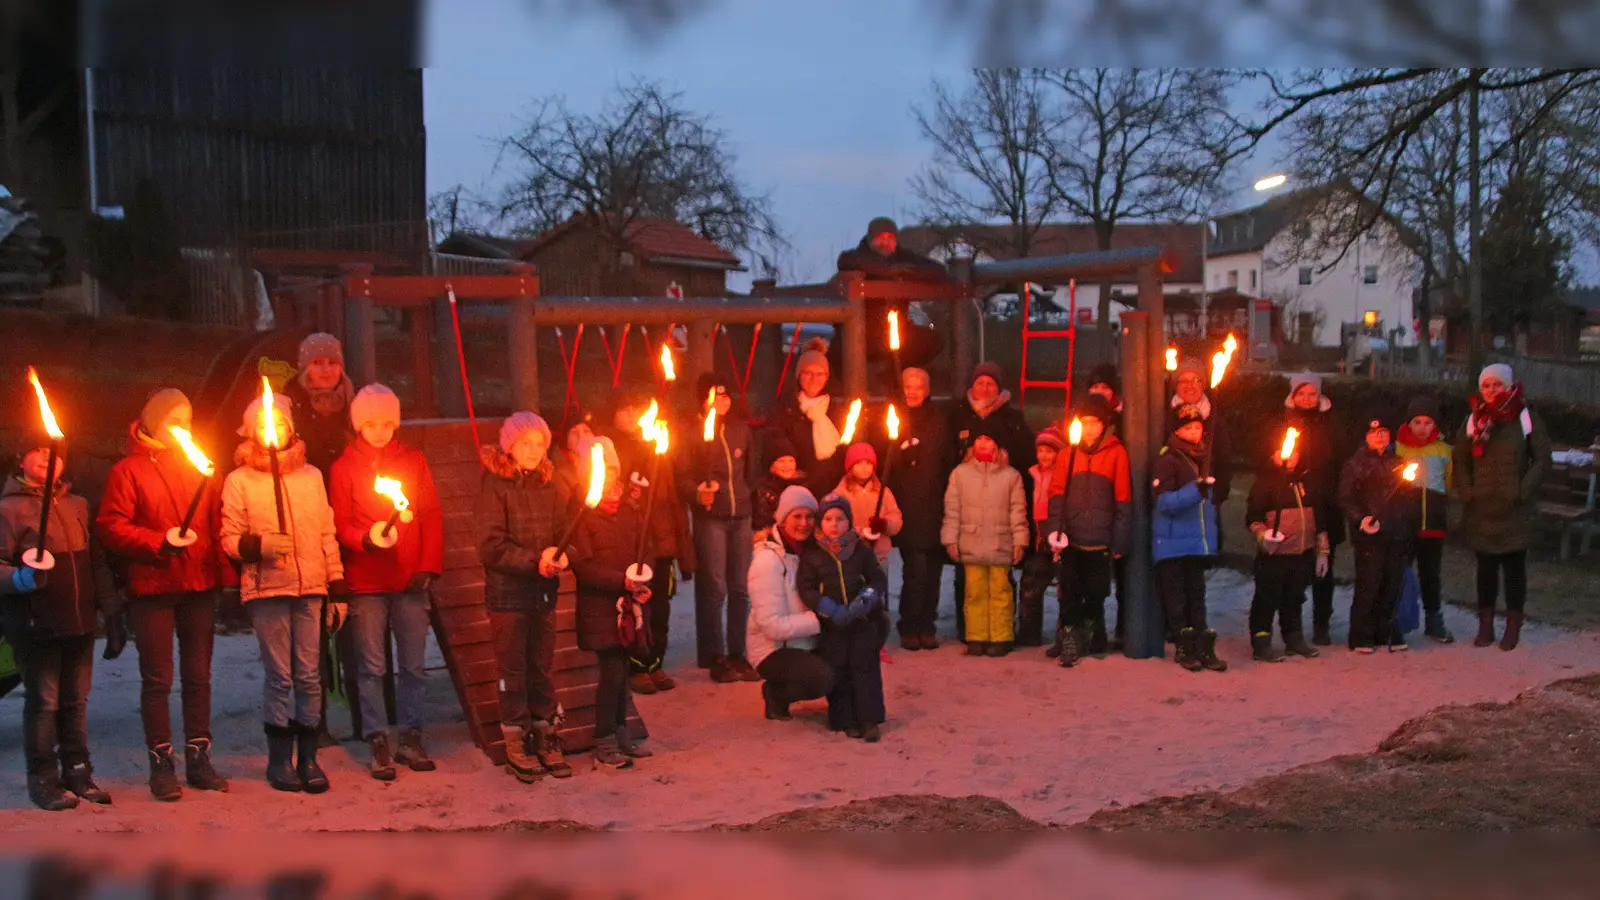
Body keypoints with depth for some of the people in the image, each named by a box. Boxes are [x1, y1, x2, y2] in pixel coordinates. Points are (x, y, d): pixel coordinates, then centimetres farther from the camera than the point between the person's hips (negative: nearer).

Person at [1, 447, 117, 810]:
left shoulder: (77, 506, 16)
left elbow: (97, 561, 18)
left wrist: (110, 609, 13)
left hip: (80, 622, 5)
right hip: (35, 626, -5)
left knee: (76, 701, 8)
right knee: (43, 701, -1)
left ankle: (78, 774, 16)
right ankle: (43, 780, 8)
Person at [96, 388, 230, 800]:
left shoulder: (197, 468, 12)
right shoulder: (128, 471, -1)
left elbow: (217, 521, 10)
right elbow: (111, 528, -9)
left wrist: (219, 565, -3)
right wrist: (160, 543, -19)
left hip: (199, 586, 4)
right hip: (151, 587, -4)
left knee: (198, 676, 8)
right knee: (157, 678, 1)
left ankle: (199, 758, 16)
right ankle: (161, 763, 8)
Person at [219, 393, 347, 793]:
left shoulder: (311, 475, 14)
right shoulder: (239, 480, 6)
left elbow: (328, 535, 15)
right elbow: (230, 539, 1)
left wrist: (337, 590, 11)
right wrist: (261, 546, -18)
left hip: (311, 588, 2)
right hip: (266, 590, -2)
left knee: (309, 676, 1)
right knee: (279, 676, -1)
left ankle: (308, 758, 9)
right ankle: (279, 760, 9)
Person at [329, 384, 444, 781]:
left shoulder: (413, 461, 9)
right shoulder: (344, 467, 3)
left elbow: (432, 518, 7)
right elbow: (340, 524, -1)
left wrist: (429, 567, -3)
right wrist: (367, 538, -22)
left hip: (410, 582, 2)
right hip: (365, 584, -2)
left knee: (413, 665, 5)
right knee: (372, 666, 1)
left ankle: (411, 737, 17)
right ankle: (377, 742, 9)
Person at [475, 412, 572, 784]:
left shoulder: (551, 483, 6)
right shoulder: (494, 485, -8)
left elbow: (567, 528, 4)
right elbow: (490, 545, -13)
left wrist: (559, 554, -18)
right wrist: (535, 561, -19)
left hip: (544, 589, 4)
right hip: (507, 590, -4)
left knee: (543, 666, 10)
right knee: (514, 669, 4)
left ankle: (545, 736, 22)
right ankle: (517, 745, 15)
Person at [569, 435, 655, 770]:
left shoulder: (630, 506, 9)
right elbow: (583, 566, -12)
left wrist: (642, 584, -3)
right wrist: (622, 581, -20)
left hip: (628, 602, 5)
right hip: (599, 604, -5)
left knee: (621, 668, 10)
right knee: (612, 670, -7)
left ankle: (621, 735, 23)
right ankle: (604, 746, 2)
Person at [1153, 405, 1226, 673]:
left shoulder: (1204, 457, 13)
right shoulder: (1168, 460, -10)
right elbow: (1165, 502, -18)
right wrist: (1196, 490, -29)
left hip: (1199, 541, 6)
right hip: (1173, 543, -6)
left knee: (1197, 594, 8)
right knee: (1176, 598, 1)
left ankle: (1203, 648, 10)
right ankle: (1184, 647, 8)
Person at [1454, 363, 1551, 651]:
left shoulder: (1527, 419, -2)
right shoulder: (1474, 420, 8)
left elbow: (1542, 461, -3)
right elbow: (1461, 461, 12)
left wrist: (1521, 492, -12)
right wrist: (1467, 493, -1)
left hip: (1516, 512, -3)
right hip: (1481, 511, 3)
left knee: (1514, 567, 3)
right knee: (1486, 567, 8)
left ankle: (1513, 627, 11)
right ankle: (1485, 625, 16)